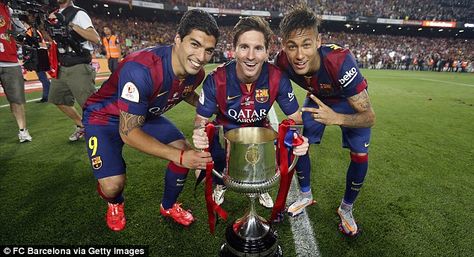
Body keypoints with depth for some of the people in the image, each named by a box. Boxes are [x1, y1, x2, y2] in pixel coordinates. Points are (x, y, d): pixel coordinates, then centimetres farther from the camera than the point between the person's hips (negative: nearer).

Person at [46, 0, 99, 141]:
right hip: (62, 67, 9)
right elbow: (54, 38, 26)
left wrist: (70, 24, -23)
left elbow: (96, 38, -22)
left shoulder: (78, 14, -8)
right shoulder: (57, 14, 16)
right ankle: (82, 126, 30)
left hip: (78, 68, -9)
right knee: (59, 100, 16)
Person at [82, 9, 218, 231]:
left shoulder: (196, 73, -16)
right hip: (104, 116, -5)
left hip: (146, 115, 6)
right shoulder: (141, 69, -39)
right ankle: (115, 204, 22)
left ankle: (169, 206, 18)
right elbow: (128, 132, -33)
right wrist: (178, 156, -38)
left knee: (185, 151, -11)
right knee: (113, 184, -20)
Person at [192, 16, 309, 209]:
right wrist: (199, 133, -43)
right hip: (225, 132, -1)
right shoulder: (216, 80, -27)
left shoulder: (278, 78, -24)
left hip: (260, 131, 2)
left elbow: (294, 116, -15)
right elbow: (201, 118, -17)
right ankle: (220, 186, 23)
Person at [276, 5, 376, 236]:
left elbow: (369, 117, -36)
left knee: (360, 156, -11)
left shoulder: (340, 61, -42)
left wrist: (336, 118, -54)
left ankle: (346, 209, 17)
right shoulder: (283, 61, -31)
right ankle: (306, 196, 21)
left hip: (352, 101, -2)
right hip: (318, 98, 3)